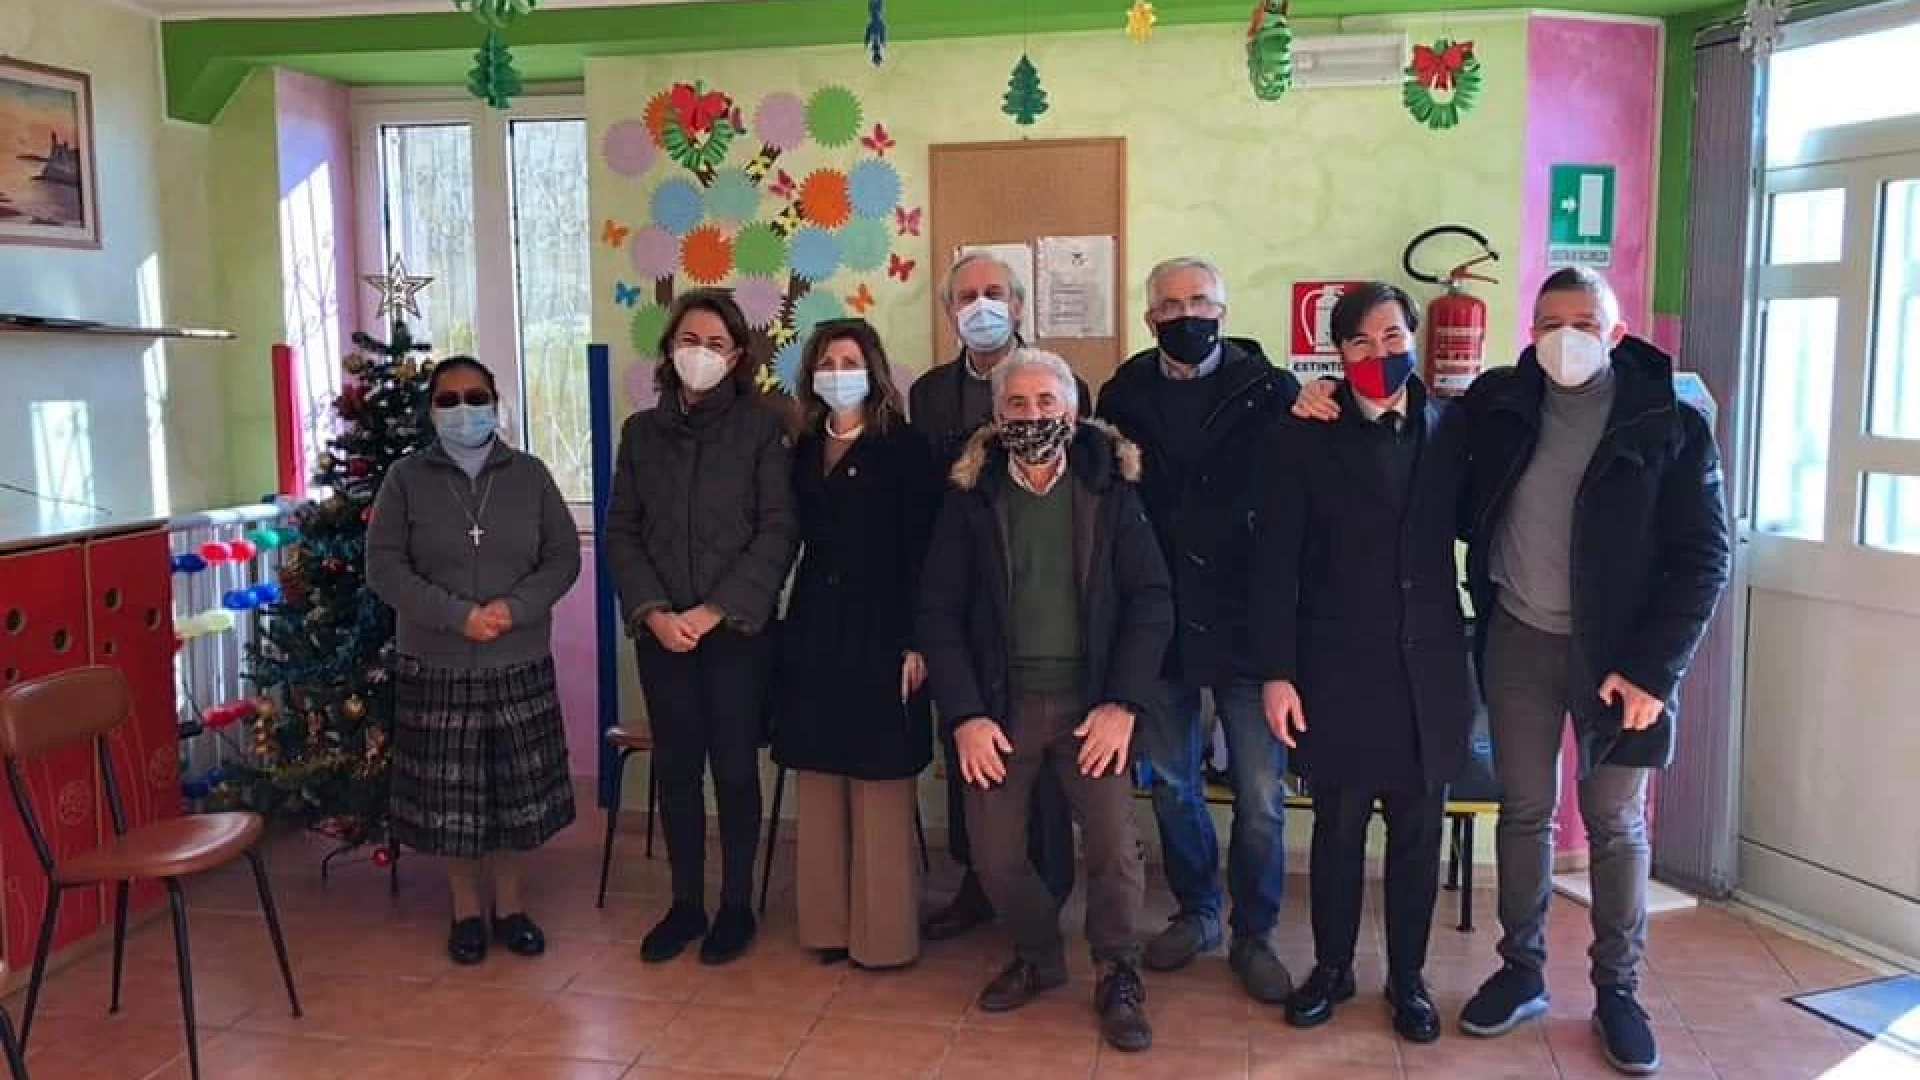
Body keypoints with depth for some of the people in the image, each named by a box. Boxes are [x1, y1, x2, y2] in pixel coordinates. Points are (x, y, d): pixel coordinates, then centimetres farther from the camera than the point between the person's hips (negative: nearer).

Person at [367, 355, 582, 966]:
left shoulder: (529, 475, 3)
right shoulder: (406, 478, -1)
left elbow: (563, 557, 2)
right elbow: (384, 568, -6)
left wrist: (515, 607, -16)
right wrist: (460, 615, -17)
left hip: (521, 664, 1)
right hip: (436, 666, -1)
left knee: (517, 788, 8)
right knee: (449, 794, 6)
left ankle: (508, 904, 26)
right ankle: (466, 910, 24)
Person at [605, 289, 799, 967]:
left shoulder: (761, 428, -3)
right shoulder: (641, 431, 8)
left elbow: (778, 531, -8)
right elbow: (620, 531, 5)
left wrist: (715, 611, -14)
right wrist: (652, 612, -9)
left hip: (738, 628, -3)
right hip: (661, 630, 3)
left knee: (735, 767, 5)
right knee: (675, 767, 9)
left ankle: (736, 905, 20)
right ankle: (685, 904, 23)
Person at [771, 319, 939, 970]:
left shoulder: (903, 448, -5)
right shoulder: (804, 452, 11)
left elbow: (919, 552, -8)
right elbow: (802, 543, 10)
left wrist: (914, 643, -13)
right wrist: (790, 630, 4)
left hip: (880, 633, -5)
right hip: (814, 633, 5)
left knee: (880, 788, 1)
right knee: (820, 783, 10)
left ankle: (883, 933, 11)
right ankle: (827, 923, 21)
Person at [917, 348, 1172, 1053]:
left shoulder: (1109, 487, 0)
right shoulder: (971, 496, 2)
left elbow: (1151, 598, -3)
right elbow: (939, 609, 0)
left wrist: (1123, 704, -11)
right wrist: (964, 715, -8)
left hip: (1090, 701, -1)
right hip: (1000, 705, 1)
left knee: (1115, 845, -13)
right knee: (994, 859, 2)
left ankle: (1118, 977, 14)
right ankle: (1039, 957, 32)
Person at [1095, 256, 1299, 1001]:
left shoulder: (1270, 391, -4)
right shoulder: (1123, 395, 3)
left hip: (1244, 622, -2)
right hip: (1158, 622, 3)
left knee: (1260, 794, 4)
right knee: (1172, 782, 15)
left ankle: (1254, 934, 23)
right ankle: (1195, 911, 36)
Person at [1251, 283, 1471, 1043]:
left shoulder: (1451, 429, 4)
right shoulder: (1305, 438, -3)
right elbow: (1274, 562, -6)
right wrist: (1276, 671, -10)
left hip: (1429, 668, 2)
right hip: (1337, 669, -2)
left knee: (1419, 833, 11)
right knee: (1338, 828, 10)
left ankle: (1407, 977, 28)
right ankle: (1332, 967, 28)